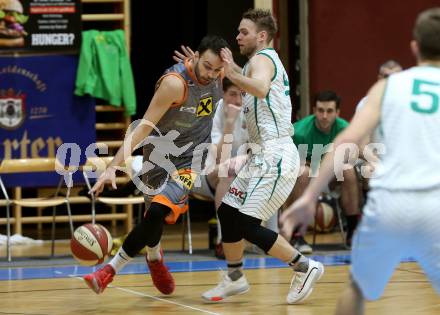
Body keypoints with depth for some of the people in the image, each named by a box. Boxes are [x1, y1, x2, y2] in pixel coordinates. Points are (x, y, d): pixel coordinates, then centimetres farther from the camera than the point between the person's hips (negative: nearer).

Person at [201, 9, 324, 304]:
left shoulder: (262, 59, -13)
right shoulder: (265, 60, 18)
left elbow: (261, 88, -36)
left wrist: (232, 73, -26)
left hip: (275, 157, -10)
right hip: (263, 155, 10)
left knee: (247, 225, -11)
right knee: (228, 212, 14)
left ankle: (304, 266, -1)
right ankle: (235, 278, 27)